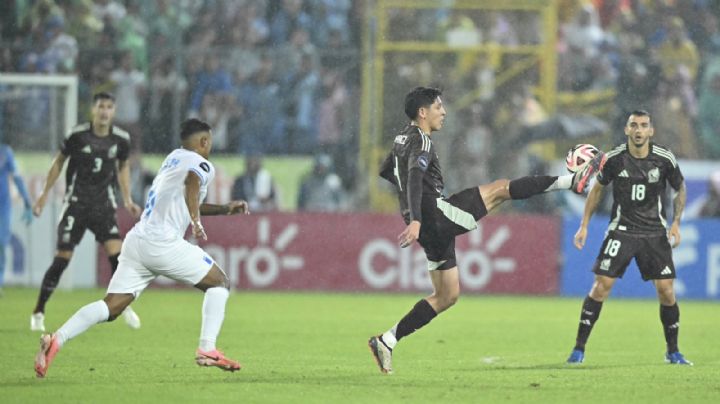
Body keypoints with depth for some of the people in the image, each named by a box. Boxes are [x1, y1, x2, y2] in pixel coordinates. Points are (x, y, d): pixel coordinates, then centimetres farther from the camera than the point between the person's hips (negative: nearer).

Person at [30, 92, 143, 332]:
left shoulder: (121, 139, -2)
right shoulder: (78, 135, -11)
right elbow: (59, 162, 3)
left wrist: (127, 199, 9)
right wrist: (45, 195, 4)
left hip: (104, 204, 2)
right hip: (76, 202, -2)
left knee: (117, 253, -13)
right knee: (62, 258, -7)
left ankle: (125, 307, 5)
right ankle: (38, 312, 4)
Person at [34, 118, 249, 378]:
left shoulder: (174, 157, 26)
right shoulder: (201, 164, 0)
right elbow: (192, 183, -26)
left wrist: (225, 209, 38)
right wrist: (196, 221, -34)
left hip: (136, 240, 7)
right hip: (163, 243, -7)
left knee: (111, 307, -2)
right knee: (220, 283, 9)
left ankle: (57, 340, -21)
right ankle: (207, 350, -3)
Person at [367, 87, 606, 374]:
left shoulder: (402, 140, 19)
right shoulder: (421, 141, -12)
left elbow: (386, 172, 35)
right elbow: (414, 179, -28)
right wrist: (415, 221, -42)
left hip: (433, 230, 10)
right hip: (435, 213, -10)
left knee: (447, 295, 14)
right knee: (500, 189, -7)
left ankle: (386, 342, 8)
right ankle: (573, 180, -8)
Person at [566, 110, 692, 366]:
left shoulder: (665, 159, -7)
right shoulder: (614, 159, -8)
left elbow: (680, 189, 10)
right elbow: (597, 189, 8)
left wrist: (676, 223, -2)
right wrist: (584, 225, 5)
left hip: (655, 233, 1)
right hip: (621, 229, -1)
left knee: (666, 290, -5)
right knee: (601, 285, -10)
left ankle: (673, 352, 12)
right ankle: (579, 349, -3)